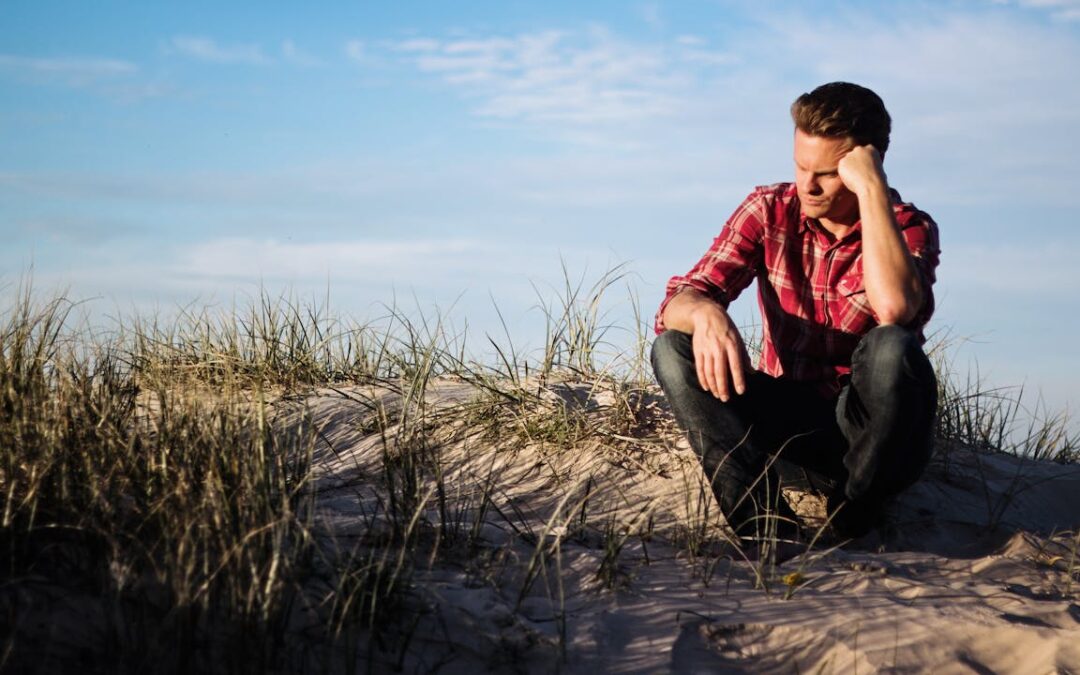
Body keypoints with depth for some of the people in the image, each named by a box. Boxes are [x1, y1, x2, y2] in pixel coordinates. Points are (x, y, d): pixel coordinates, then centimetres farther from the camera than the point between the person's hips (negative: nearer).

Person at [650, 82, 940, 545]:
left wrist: (872, 190, -26)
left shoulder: (909, 229, -7)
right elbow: (677, 302, -10)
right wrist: (705, 313, -35)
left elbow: (896, 307, -32)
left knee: (893, 349, -35)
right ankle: (765, 525, -33)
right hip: (784, 423, 3)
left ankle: (850, 531, -18)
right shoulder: (768, 211, 0)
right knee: (673, 348, -20)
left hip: (866, 428, -3)